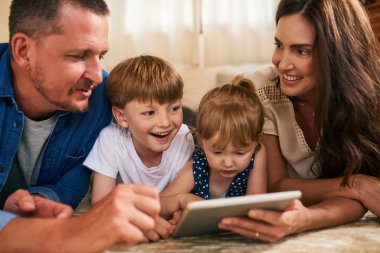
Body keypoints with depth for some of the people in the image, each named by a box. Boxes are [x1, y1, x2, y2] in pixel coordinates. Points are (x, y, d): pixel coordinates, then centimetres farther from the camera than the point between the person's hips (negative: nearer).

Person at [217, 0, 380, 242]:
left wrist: (305, 219, -43)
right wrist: (356, 184, -28)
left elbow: (357, 197, -21)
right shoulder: (261, 91, -19)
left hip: (343, 231, 1)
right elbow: (275, 185, -14)